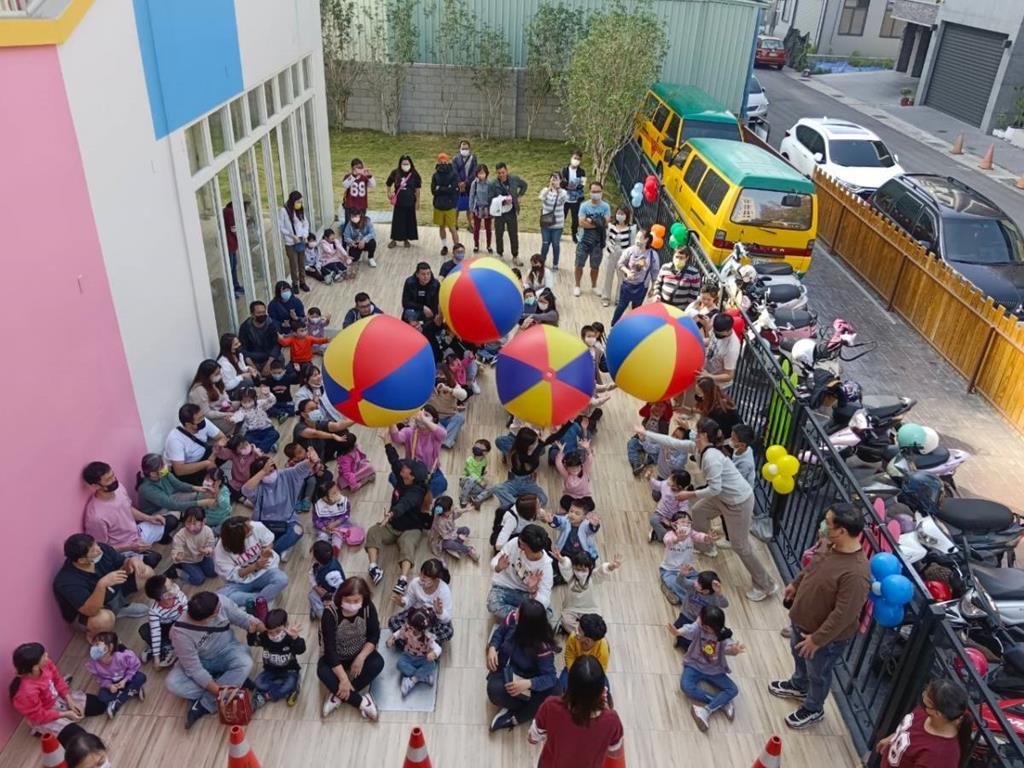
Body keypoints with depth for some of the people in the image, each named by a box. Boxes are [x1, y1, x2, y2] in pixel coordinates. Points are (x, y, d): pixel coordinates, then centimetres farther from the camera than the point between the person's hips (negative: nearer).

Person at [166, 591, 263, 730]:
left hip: (226, 652, 1)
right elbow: (194, 670, -25)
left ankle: (202, 706, -19)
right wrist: (219, 691, -30)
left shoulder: (221, 602, -27)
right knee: (172, 684, -27)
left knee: (245, 663, -30)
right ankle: (235, 681, -20)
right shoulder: (181, 633, -32)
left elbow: (242, 618, -9)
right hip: (200, 661, -1)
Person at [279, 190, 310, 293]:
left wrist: (304, 235, -7)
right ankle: (295, 283, 19)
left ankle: (302, 282, 27)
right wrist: (292, 235, -17)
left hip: (301, 241, 4)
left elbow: (306, 223, 9)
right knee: (294, 264, 4)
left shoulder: (300, 211, 1)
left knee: (302, 263, 12)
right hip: (290, 243, -4)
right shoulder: (284, 211, -15)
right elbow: (280, 228, -12)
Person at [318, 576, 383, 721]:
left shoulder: (368, 607, -20)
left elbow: (374, 635, -10)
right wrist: (343, 678, -33)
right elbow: (330, 648, -30)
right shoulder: (330, 612, -29)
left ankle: (338, 695, -19)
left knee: (377, 663, -26)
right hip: (335, 656, -2)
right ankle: (362, 702, -24)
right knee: (323, 672, -32)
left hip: (360, 652, 2)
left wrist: (361, 658, -24)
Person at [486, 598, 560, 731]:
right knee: (495, 690, -33)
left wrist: (527, 683, -47)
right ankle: (530, 708, -7)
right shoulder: (513, 618, -20)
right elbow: (499, 633, 2)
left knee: (554, 693, -31)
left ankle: (512, 717, -17)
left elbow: (550, 677, -30)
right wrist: (492, 648, -19)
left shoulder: (543, 646, -29)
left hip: (528, 676, -2)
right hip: (506, 669, 2)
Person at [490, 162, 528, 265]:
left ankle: (515, 256, 17)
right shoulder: (493, 184, -12)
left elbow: (524, 185, 13)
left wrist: (519, 195, 6)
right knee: (499, 235, 11)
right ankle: (500, 255, 29)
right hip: (499, 213, -1)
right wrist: (503, 201, -24)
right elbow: (491, 199, -13)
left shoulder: (514, 179, -6)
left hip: (512, 212, 1)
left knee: (514, 235, 5)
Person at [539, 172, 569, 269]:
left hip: (558, 224, 0)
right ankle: (542, 262, 24)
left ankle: (555, 264, 22)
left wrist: (558, 188, -43)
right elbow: (542, 197, -28)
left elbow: (565, 199, -29)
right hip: (546, 223, 0)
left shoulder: (562, 192, -5)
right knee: (545, 244, 8)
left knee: (556, 244, 7)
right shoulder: (545, 190, -4)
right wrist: (549, 188, -45)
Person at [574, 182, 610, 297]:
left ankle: (594, 286, 31)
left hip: (598, 241, 1)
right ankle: (577, 286, 22)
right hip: (584, 240, -1)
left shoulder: (606, 207, -4)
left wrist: (590, 220, -17)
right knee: (579, 264, 6)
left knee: (595, 266, 13)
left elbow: (605, 223, -13)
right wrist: (598, 223, -17)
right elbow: (582, 223, -16)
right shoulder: (584, 206, -7)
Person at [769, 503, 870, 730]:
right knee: (799, 655, 33)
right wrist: (795, 584, 22)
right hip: (802, 620, 8)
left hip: (828, 636, -8)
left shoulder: (856, 573, -39)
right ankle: (798, 686, 61)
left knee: (818, 674, 20)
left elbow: (844, 614, -32)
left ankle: (813, 709, 47)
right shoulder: (832, 546, -12)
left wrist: (817, 639, -24)